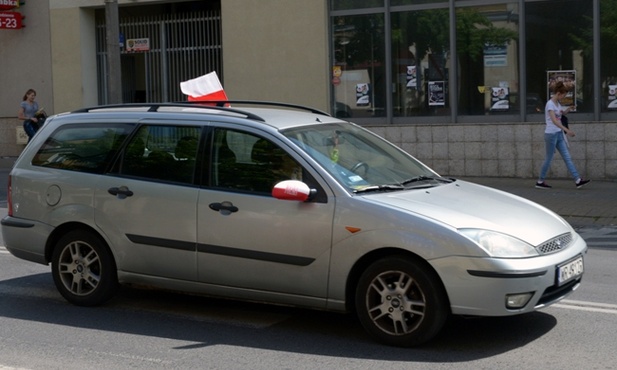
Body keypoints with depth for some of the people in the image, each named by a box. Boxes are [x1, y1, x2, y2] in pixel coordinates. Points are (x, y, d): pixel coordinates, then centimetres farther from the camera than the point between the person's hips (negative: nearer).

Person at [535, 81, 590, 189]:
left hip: (559, 134, 9)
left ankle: (578, 180, -1)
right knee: (549, 159, 0)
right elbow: (554, 120, -27)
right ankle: (540, 182, 12)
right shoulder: (550, 104, -15)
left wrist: (568, 109, 9)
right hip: (551, 134, -9)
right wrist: (567, 130, -36)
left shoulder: (557, 103, 11)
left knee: (567, 157, 3)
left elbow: (561, 113, 32)